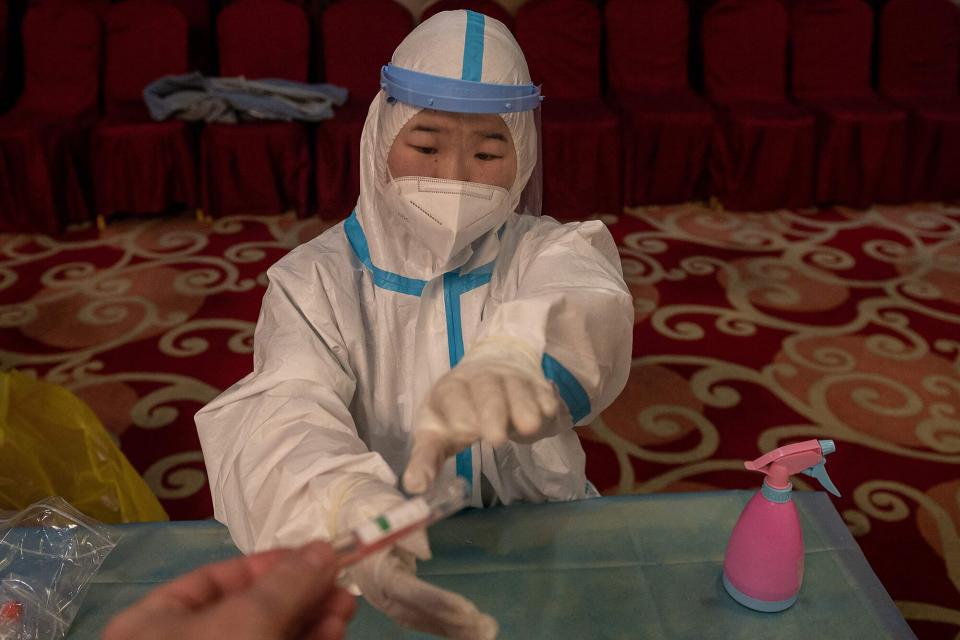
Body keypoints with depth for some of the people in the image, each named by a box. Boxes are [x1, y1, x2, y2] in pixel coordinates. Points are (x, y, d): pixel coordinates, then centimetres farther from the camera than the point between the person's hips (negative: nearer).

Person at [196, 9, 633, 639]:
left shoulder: (543, 252, -5)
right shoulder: (315, 281, -7)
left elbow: (587, 304, -28)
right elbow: (284, 413, -25)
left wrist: (510, 360, -52)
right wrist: (349, 506, -48)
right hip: (373, 560, 0)